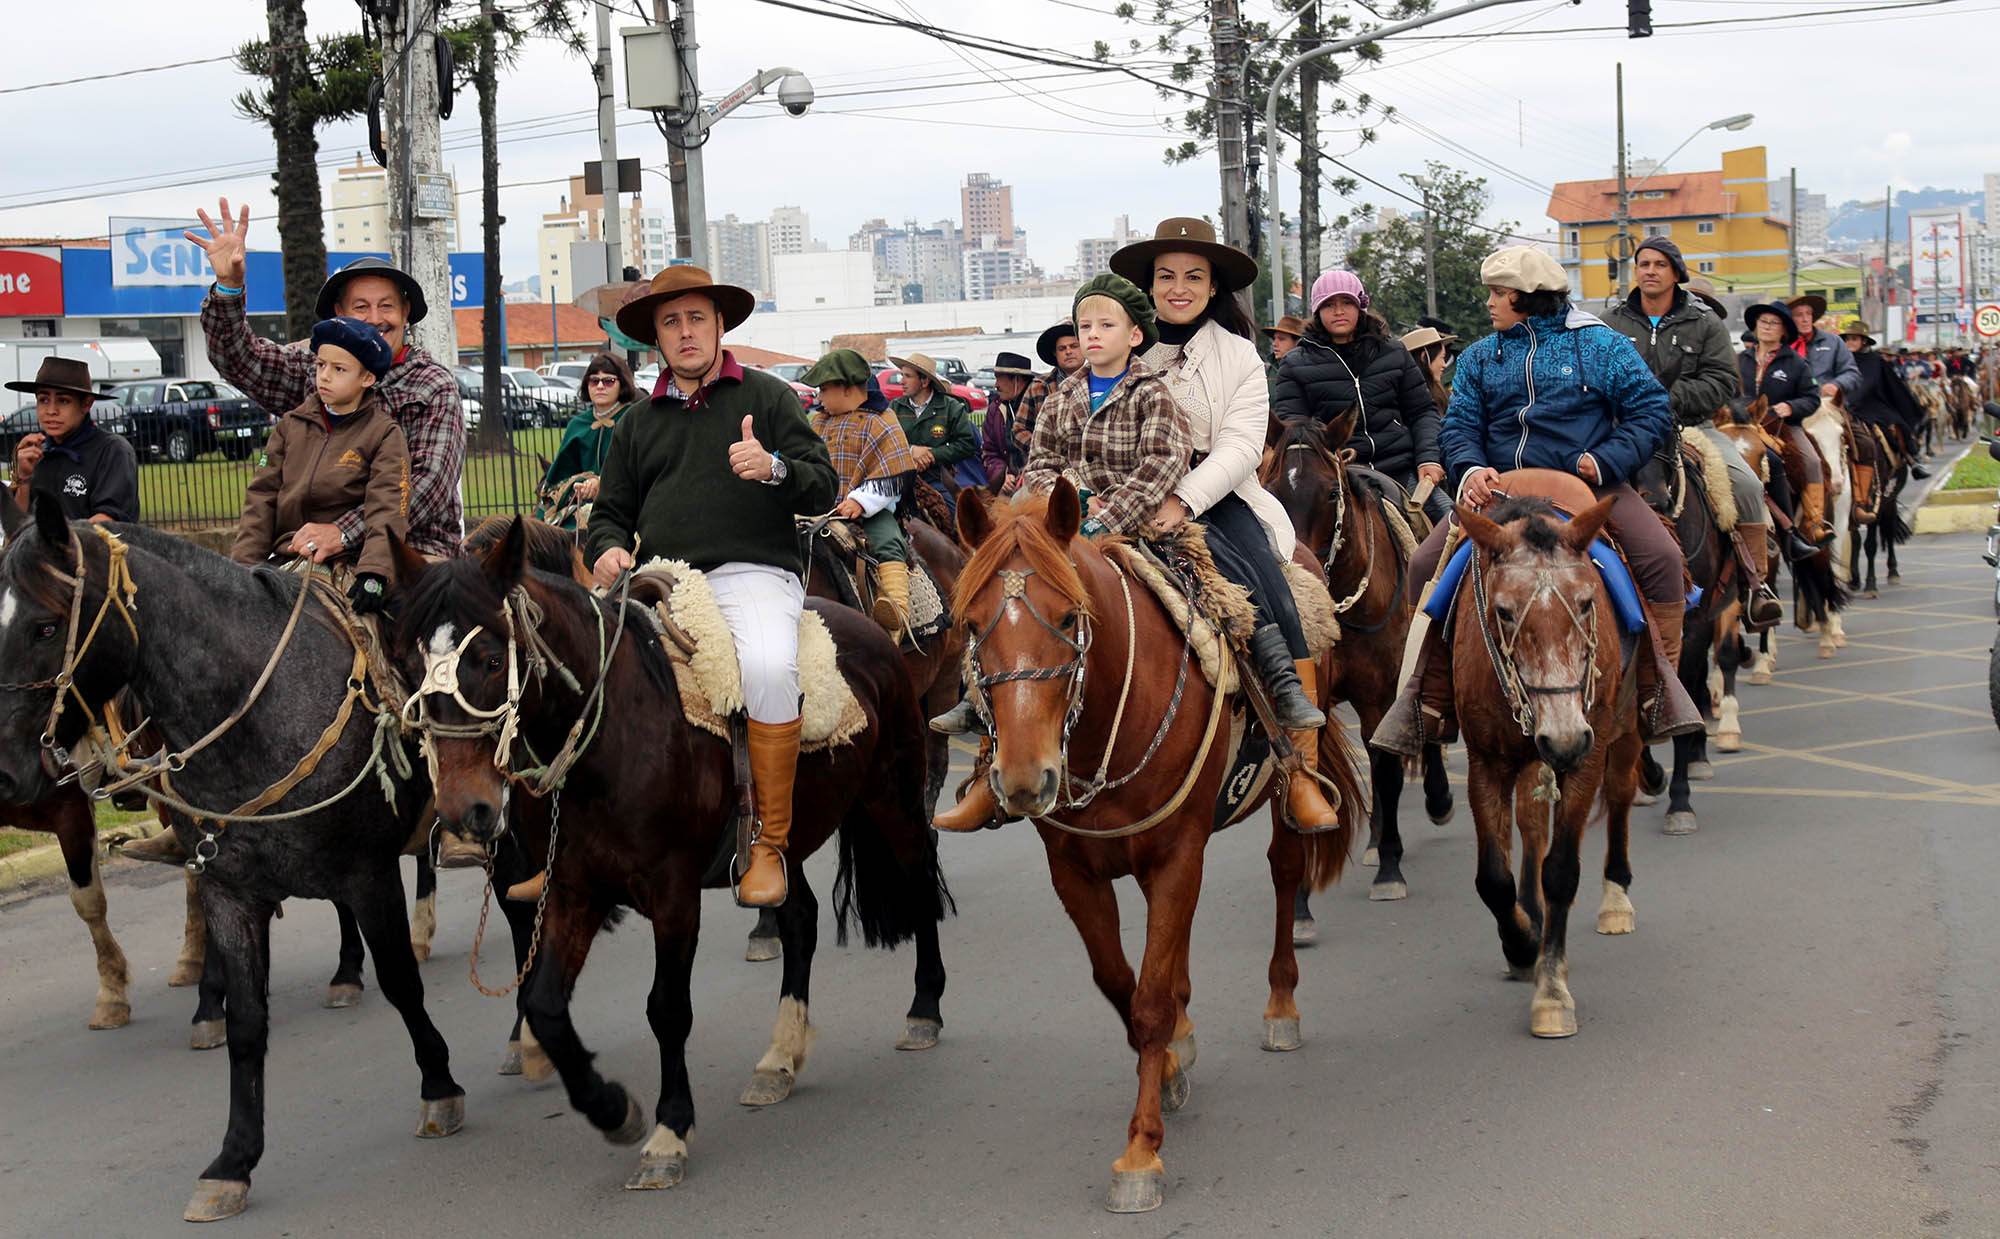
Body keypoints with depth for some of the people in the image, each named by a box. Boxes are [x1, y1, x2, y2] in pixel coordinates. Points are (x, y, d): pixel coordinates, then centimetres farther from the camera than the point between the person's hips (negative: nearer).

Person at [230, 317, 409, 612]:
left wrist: (373, 574, -22)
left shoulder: (385, 434, 2)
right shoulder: (289, 426, 15)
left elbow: (387, 510, -8)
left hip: (347, 563, -4)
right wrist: (243, 564, 0)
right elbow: (263, 497, 12)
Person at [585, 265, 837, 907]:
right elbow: (611, 511, 24)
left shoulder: (767, 396, 13)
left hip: (754, 572, -4)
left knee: (769, 666, -36)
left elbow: (822, 488, 6)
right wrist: (607, 548, 0)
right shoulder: (638, 424, 23)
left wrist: (774, 468, -16)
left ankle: (770, 844, -22)